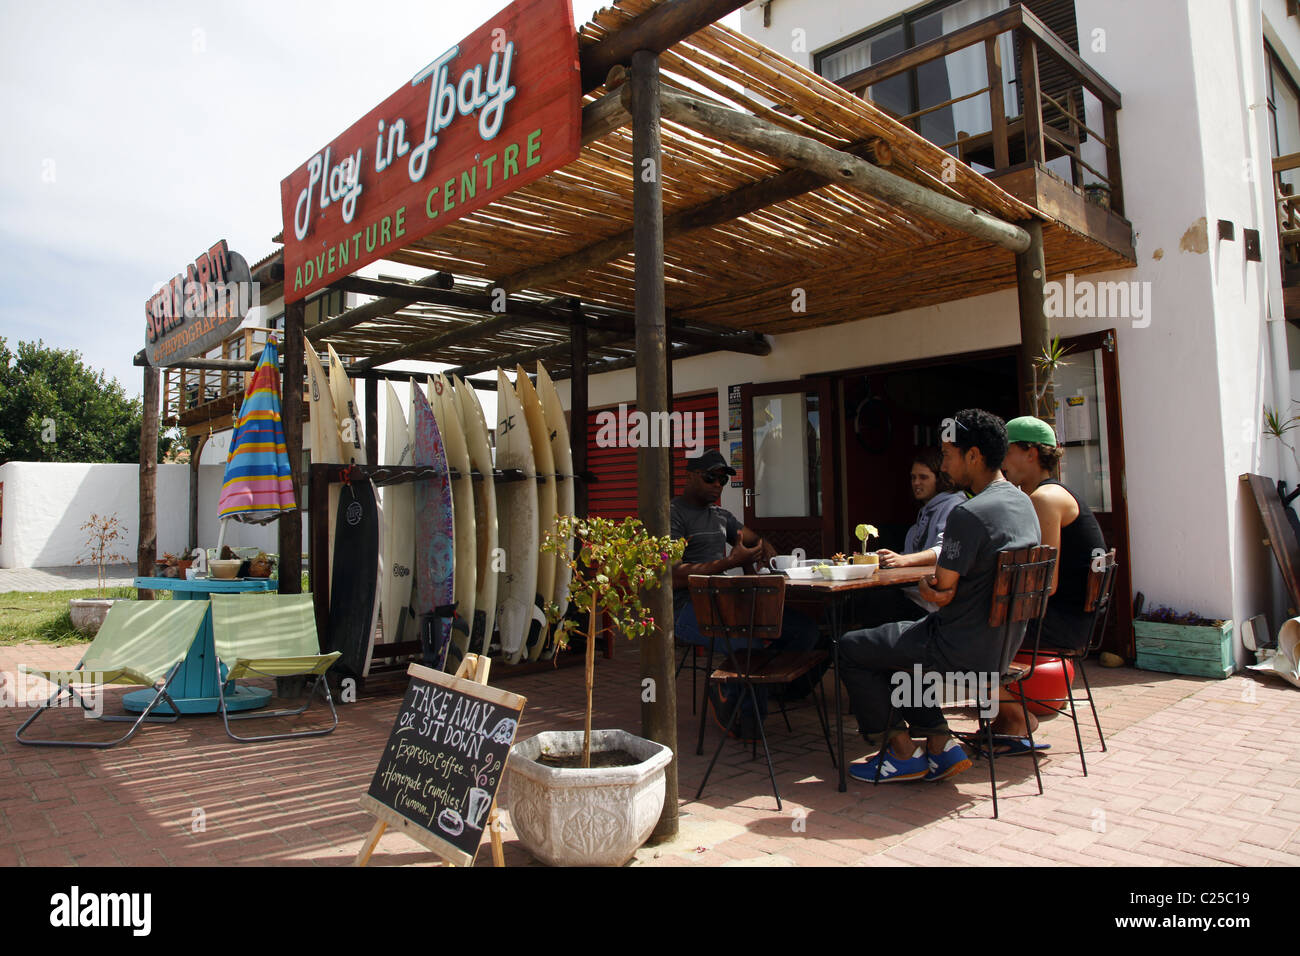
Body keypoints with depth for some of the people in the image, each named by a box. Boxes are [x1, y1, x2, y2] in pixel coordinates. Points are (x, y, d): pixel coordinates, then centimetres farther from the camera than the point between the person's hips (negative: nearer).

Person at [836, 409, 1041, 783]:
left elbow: (943, 592, -19)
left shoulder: (968, 513, -24)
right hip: (1001, 647, 10)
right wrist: (933, 584, -3)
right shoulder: (1022, 503, 7)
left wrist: (926, 584, 3)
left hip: (962, 654, -9)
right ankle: (940, 745, 19)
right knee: (890, 646, 26)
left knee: (851, 647, 6)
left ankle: (902, 753, 13)